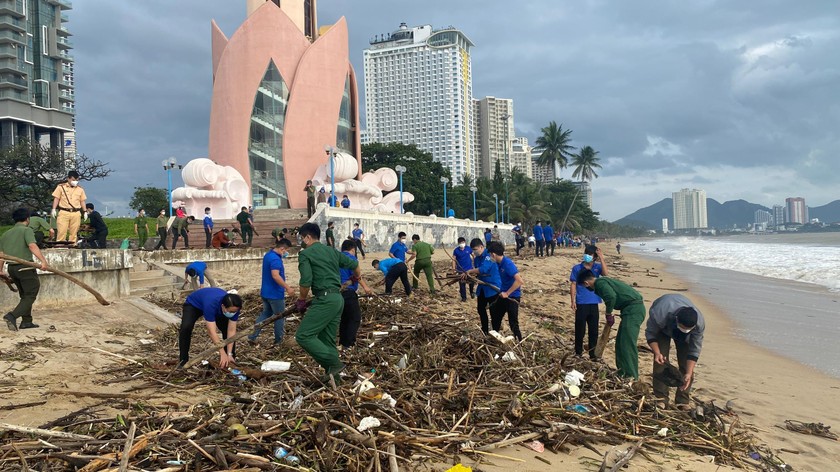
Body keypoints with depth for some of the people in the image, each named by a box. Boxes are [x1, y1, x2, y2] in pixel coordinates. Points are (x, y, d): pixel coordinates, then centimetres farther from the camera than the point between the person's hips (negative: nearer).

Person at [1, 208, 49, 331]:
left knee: (25, 295, 18)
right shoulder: (27, 230, -6)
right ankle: (12, 316, -18)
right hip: (25, 267, -7)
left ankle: (26, 321, 18)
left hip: (12, 268, 7)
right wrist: (43, 261, -32)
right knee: (30, 295, -2)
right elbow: (32, 246, -23)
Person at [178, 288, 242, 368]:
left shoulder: (234, 307, -31)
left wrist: (229, 354, -32)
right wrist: (223, 354, -47)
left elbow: (231, 331, -27)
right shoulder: (211, 304, -46)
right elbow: (212, 332, -46)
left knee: (228, 329, -11)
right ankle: (183, 360, -14)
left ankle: (231, 360, 8)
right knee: (186, 327, -29)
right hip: (193, 304, -4)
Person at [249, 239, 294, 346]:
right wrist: (287, 287, -27)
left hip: (266, 292, 9)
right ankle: (278, 340, 17)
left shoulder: (268, 255, 9)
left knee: (265, 313, 20)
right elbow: (275, 276, -33)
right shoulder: (275, 259, -23)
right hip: (275, 293, -9)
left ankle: (252, 336, 15)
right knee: (280, 317, 6)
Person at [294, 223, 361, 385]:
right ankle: (333, 374, 13)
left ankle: (334, 364, -11)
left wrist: (301, 301, 3)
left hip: (325, 299, -9)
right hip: (338, 298, 9)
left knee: (303, 336, -9)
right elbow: (354, 263, 27)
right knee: (327, 340, 14)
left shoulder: (305, 254, -3)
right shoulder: (332, 251, 19)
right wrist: (356, 276, 50)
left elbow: (306, 281, -13)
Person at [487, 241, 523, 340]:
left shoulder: (507, 263, -24)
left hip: (512, 297, -9)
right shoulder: (499, 263, 2)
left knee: (513, 323, -3)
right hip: (503, 295, 9)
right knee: (495, 318, 20)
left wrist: (507, 293, -25)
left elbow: (519, 280, -32)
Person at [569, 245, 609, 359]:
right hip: (581, 304, -2)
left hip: (594, 304, 2)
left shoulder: (597, 267, 4)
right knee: (580, 330, 4)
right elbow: (573, 285, 2)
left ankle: (593, 354, 18)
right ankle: (578, 353, 16)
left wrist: (601, 258, -15)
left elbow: (606, 274, -16)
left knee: (594, 330, 8)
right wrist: (573, 301, -5)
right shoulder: (577, 268, 1)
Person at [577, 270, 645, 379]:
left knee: (628, 343, -13)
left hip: (633, 309, -10)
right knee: (620, 342, 15)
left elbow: (611, 296, -28)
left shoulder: (599, 282, -9)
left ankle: (631, 377, -14)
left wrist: (608, 314, -13)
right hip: (634, 308, 10)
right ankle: (622, 373, 21)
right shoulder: (603, 281, 22)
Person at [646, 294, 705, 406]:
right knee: (661, 362, -15)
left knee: (686, 365, -8)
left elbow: (694, 350, -25)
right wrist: (657, 353, -37)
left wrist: (689, 374, -31)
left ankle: (682, 402, 1)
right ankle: (661, 399, -6)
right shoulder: (660, 315, -46)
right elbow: (650, 333, -24)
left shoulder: (700, 323, -37)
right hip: (662, 329, -1)